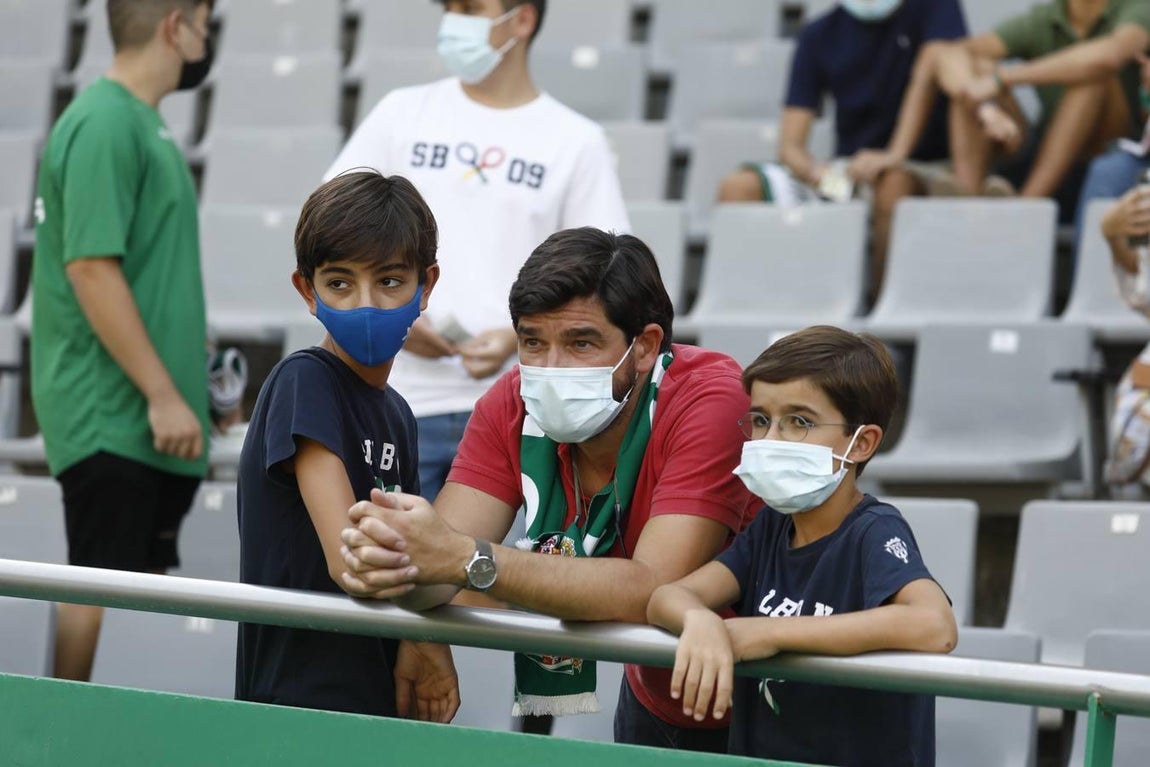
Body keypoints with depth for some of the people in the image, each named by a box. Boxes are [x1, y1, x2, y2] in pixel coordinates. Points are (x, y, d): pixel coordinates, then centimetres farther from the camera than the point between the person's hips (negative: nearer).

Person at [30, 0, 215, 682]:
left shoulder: (141, 122, 14)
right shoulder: (104, 125, -16)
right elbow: (91, 268, -22)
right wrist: (164, 395, -21)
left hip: (150, 420, 10)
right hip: (112, 416, -10)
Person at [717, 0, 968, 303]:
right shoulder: (819, 36, 7)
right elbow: (791, 147, 3)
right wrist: (818, 173, -23)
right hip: (845, 174, 4)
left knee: (894, 183, -38)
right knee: (738, 187, -17)